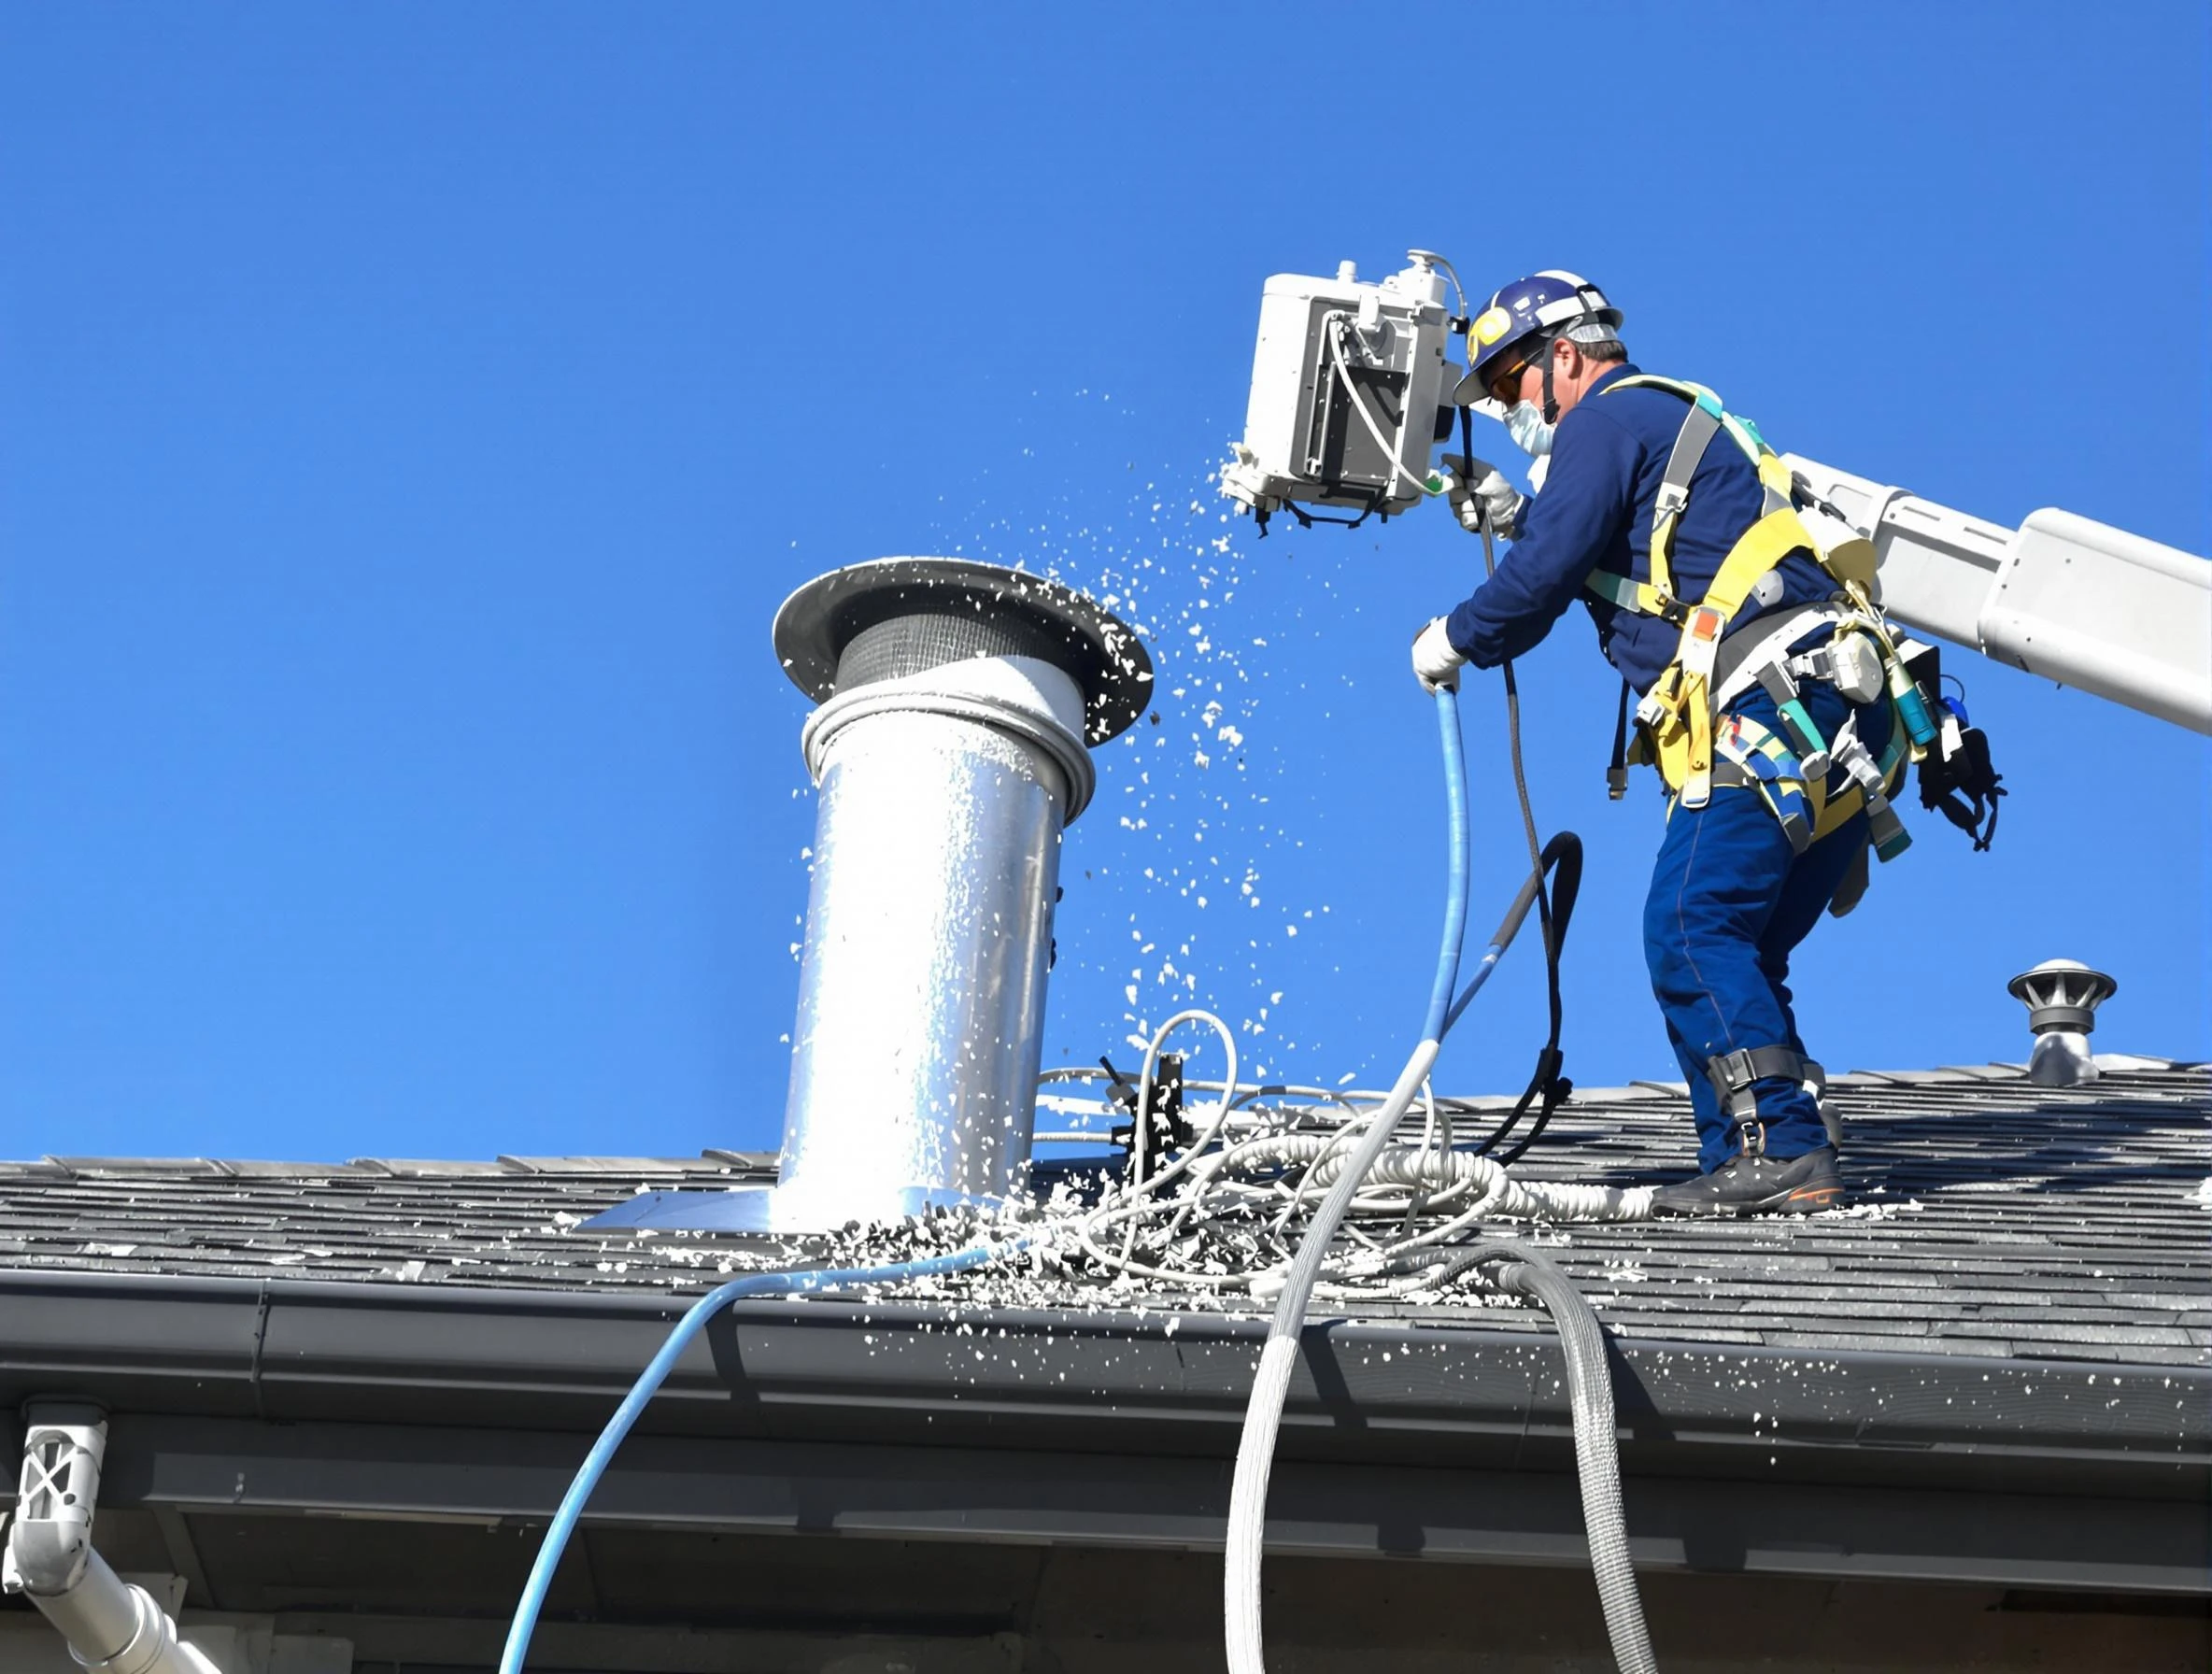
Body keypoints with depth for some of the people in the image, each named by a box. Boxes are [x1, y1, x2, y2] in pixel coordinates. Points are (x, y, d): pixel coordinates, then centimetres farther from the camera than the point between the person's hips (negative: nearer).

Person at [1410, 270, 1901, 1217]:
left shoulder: (1609, 420, 0)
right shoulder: (1675, 420, 31)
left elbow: (1544, 580, -7)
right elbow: (1601, 559, 37)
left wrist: (1454, 640, 9)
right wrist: (1514, 515, 27)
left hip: (1774, 710, -10)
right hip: (1841, 718, 10)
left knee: (1692, 930, -12)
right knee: (1733, 948, 11)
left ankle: (1783, 1154, -16)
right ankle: (1744, 1158, 9)